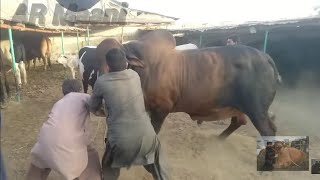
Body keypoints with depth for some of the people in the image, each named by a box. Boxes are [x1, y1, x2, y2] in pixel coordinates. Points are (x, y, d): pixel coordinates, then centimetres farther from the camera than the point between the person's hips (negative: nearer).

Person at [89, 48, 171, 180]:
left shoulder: (101, 82, -3)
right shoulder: (135, 75, 4)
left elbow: (93, 108, 12)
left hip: (120, 140, -2)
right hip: (146, 134, 2)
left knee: (109, 169, 30)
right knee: (157, 167, 30)